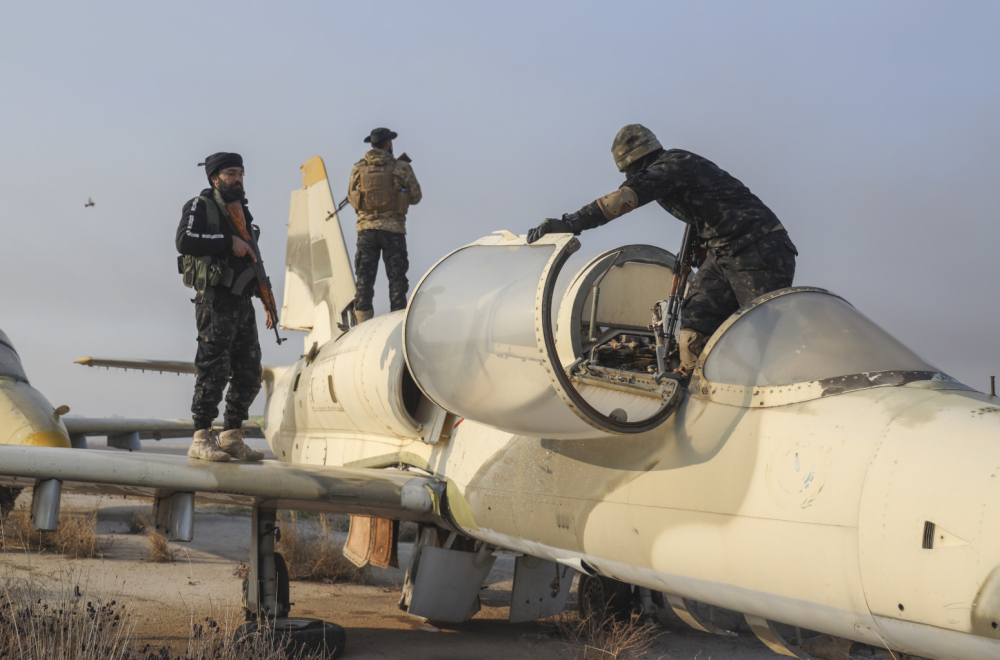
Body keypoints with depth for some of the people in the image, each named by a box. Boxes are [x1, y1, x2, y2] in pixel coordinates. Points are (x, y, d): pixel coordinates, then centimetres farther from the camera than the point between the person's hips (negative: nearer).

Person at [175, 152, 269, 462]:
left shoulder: (241, 212, 22)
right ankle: (201, 439, -6)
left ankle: (232, 436, 15)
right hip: (215, 300, -8)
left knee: (249, 372, 7)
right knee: (214, 369, -11)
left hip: (242, 302, 8)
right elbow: (185, 240, -19)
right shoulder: (200, 206, 0)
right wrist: (229, 241, -17)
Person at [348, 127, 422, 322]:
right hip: (393, 229, -2)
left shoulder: (358, 168, 4)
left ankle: (363, 323, 6)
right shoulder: (401, 167, -4)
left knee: (364, 278, 7)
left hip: (366, 228, 2)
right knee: (396, 277, 5)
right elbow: (416, 197, 2)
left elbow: (352, 198, 12)